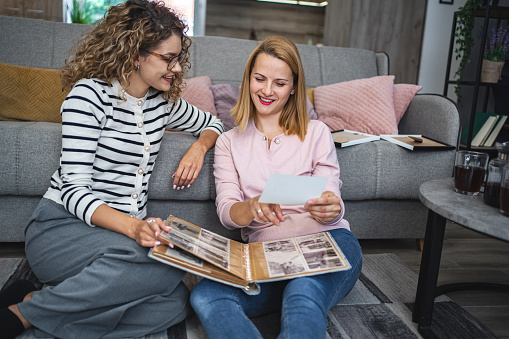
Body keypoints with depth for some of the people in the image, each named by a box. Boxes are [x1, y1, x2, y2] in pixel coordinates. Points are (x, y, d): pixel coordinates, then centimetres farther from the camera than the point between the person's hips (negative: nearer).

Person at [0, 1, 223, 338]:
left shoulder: (162, 102, 10)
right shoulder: (90, 94, -10)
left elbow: (213, 123, 28)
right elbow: (73, 189, -17)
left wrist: (199, 148, 4)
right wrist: (132, 226, -35)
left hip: (128, 229, 6)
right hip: (62, 225, -5)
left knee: (176, 303, -24)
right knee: (166, 268, -35)